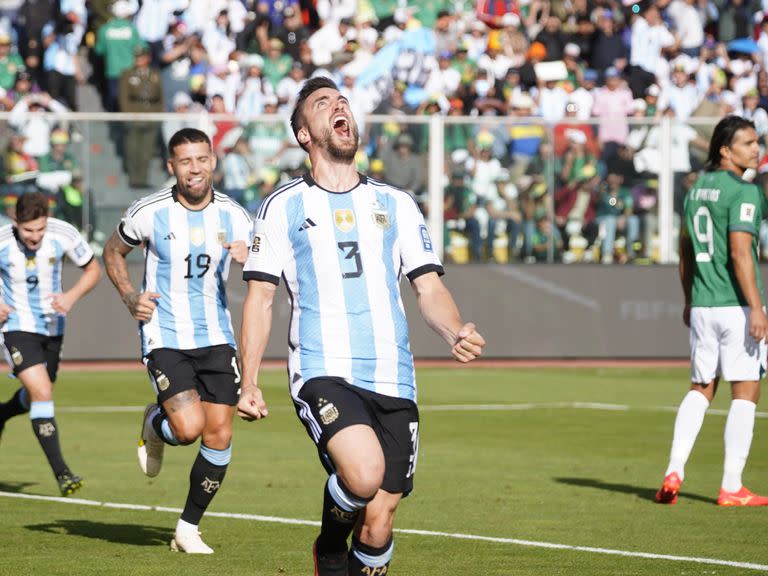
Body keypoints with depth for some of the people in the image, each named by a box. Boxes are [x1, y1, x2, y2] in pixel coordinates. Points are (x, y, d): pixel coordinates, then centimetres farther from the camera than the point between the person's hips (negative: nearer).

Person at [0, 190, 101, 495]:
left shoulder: (64, 235, -16)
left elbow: (92, 270, -1)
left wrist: (72, 296, -18)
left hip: (52, 326, 4)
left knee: (37, 395, 20)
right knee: (41, 392, -21)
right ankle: (61, 473, -21)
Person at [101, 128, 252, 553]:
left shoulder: (233, 215, 0)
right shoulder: (148, 213, -7)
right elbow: (113, 252, 12)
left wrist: (250, 259, -14)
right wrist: (129, 297, -3)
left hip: (216, 338, 3)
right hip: (165, 338, -3)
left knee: (220, 436, -2)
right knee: (189, 428, -20)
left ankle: (188, 529, 15)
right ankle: (154, 424, 18)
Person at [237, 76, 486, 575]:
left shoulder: (395, 204, 16)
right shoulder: (283, 207, 8)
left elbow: (429, 287, 12)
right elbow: (260, 297, 9)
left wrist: (456, 332, -9)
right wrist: (249, 382, 1)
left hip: (393, 380, 3)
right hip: (323, 371, -3)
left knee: (379, 519, -2)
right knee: (364, 474, -29)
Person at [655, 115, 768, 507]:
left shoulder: (696, 189, 13)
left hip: (702, 306, 7)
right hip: (736, 306, -7)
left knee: (700, 389, 15)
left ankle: (674, 471, 3)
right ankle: (731, 488, 1)